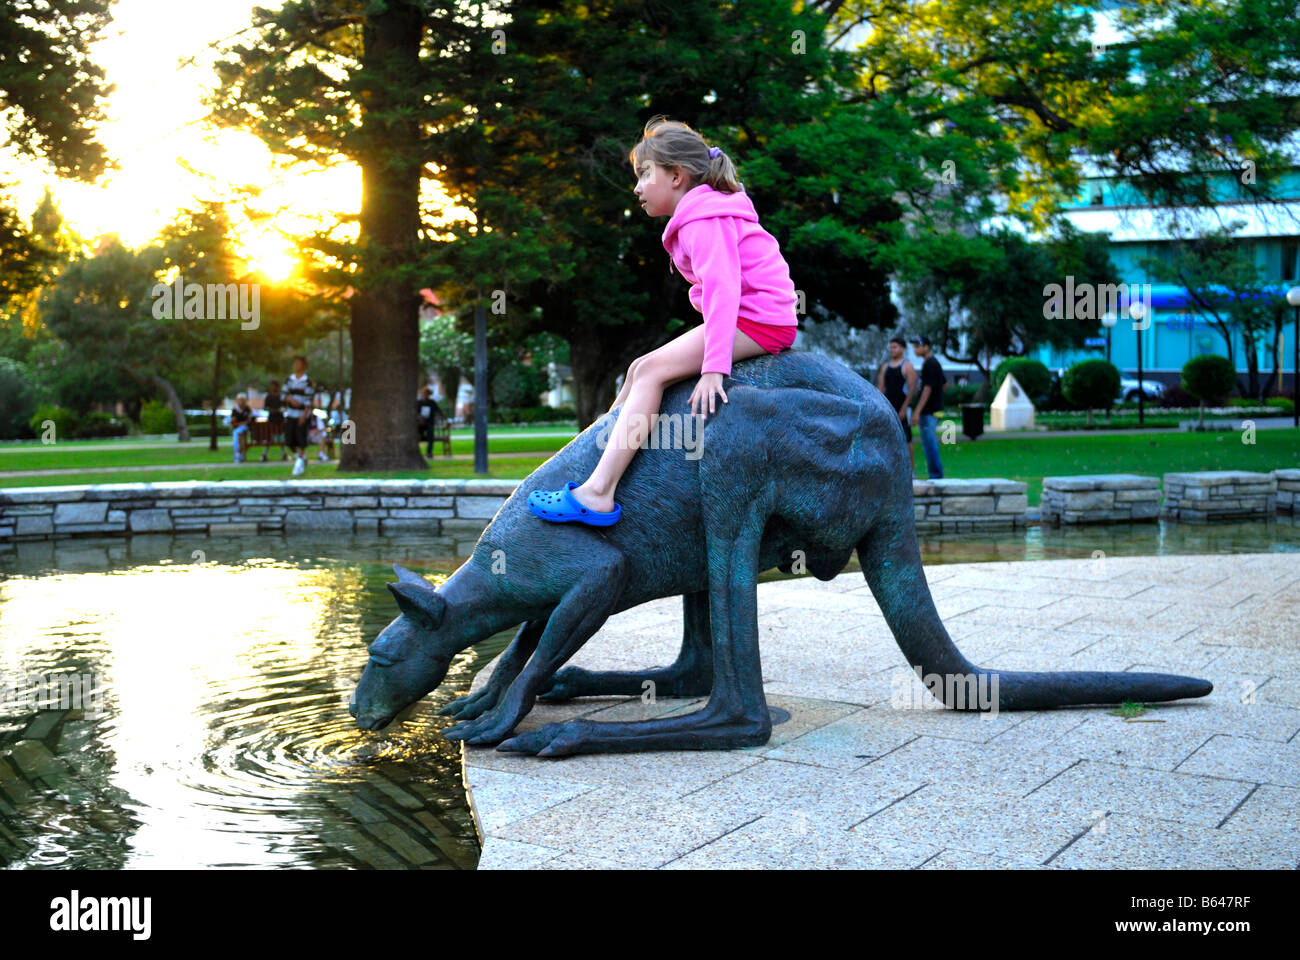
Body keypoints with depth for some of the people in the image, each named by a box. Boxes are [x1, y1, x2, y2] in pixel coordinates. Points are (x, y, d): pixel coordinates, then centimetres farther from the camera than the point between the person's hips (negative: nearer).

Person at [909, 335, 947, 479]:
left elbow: (927, 389, -21)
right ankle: (937, 474, 19)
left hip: (929, 411, -10)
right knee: (930, 442, 14)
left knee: (929, 443, -5)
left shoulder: (929, 364, -15)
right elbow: (944, 383, 23)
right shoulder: (934, 362, 15)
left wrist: (917, 412, -23)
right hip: (934, 408, 10)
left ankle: (936, 475, -1)